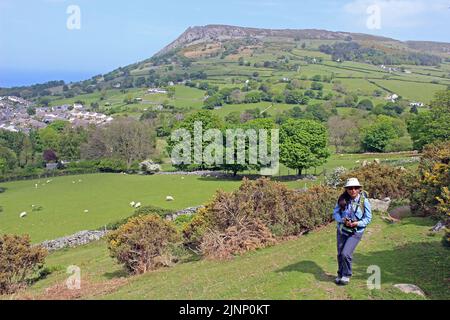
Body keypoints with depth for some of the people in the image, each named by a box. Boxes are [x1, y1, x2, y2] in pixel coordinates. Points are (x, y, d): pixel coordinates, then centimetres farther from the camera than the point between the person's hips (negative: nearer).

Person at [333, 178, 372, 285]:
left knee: (346, 254, -13)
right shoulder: (343, 199, -8)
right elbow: (335, 213, -1)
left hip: (356, 232, -3)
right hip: (342, 230, 3)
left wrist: (357, 223, -22)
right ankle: (340, 274, 36)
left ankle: (346, 275, 13)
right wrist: (343, 220, -20)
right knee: (340, 254, 12)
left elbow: (368, 218, -6)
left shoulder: (364, 201, -13)